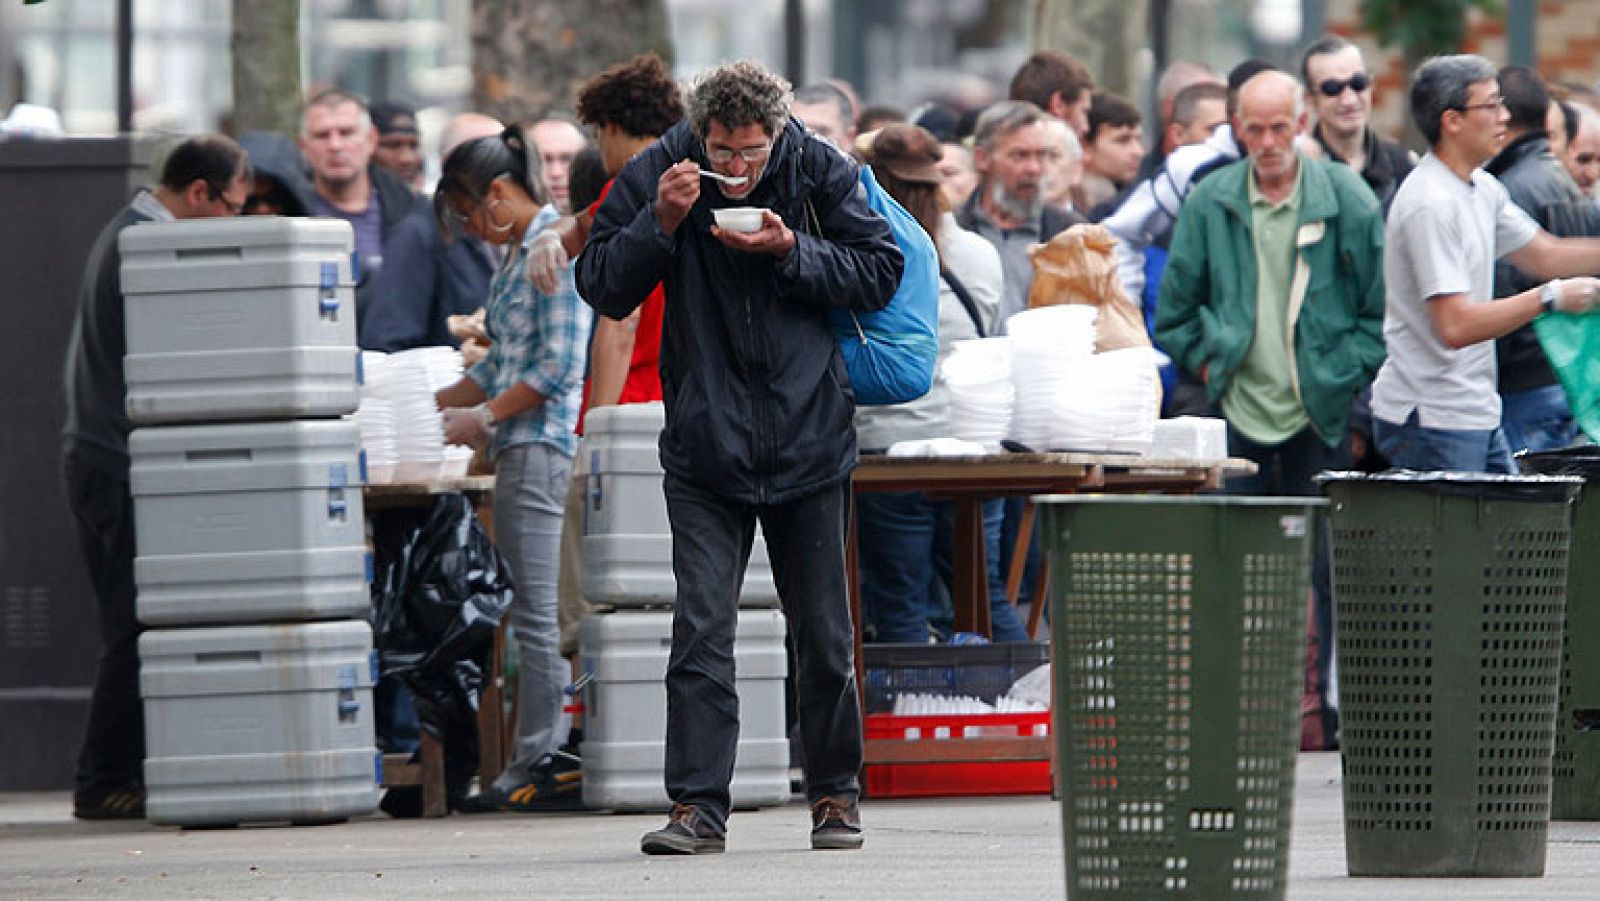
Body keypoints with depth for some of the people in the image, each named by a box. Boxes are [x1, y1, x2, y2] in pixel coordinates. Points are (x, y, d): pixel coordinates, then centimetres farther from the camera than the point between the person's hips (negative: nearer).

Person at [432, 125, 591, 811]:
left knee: (533, 612, -10)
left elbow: (560, 364, -16)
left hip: (538, 442, -10)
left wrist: (486, 415, -14)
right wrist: (439, 402, 20)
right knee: (525, 612, 6)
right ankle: (543, 759, 5)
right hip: (515, 446, 10)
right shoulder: (516, 254, 19)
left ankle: (537, 766, -10)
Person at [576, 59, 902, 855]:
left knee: (823, 634, 7)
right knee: (700, 631, -7)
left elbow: (880, 273, 0)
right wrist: (660, 223, -17)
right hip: (705, 446, 0)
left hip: (808, 439, 0)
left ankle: (834, 796, 21)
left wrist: (792, 251, -15)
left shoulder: (821, 172, -4)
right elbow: (601, 287, -1)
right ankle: (698, 808, -6)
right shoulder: (659, 175, -4)